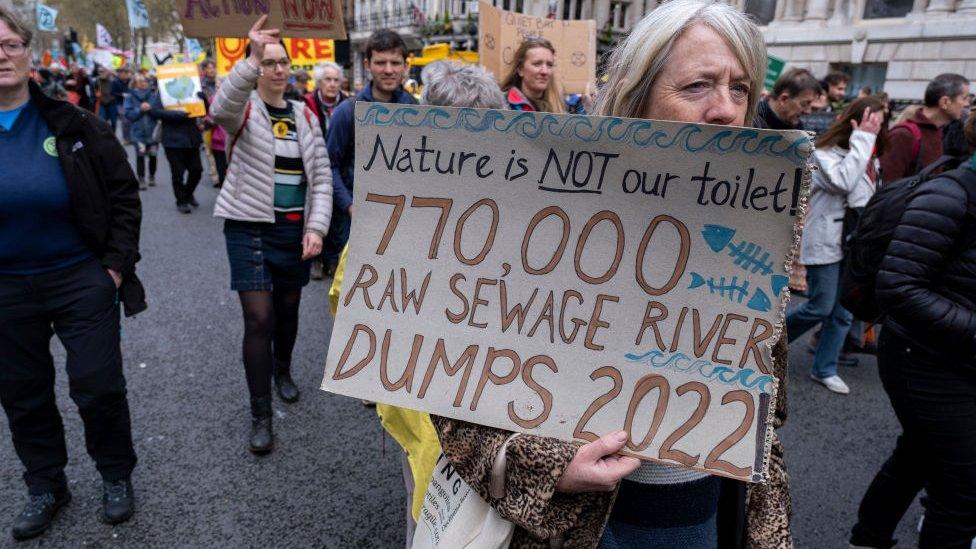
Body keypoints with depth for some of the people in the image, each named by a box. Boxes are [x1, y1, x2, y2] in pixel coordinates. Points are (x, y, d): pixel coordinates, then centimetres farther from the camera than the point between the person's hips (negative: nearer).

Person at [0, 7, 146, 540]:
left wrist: (118, 263, -6)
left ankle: (116, 476, 27)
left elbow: (123, 193, -1)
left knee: (98, 386, 4)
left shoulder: (74, 126, -5)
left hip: (82, 278, -2)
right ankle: (45, 486, 35)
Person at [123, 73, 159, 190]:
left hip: (152, 131, 2)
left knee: (152, 155, 7)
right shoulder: (130, 97, 1)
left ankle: (152, 176, 28)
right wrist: (140, 109, -16)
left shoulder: (152, 95, 3)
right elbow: (128, 114, -4)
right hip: (139, 132, -1)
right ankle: (141, 179, 2)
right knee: (140, 155, -7)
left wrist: (151, 108, -16)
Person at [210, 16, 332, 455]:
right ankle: (261, 416, 5)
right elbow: (220, 108, -30)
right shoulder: (243, 109, -3)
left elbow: (321, 177, 4)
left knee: (288, 309, 16)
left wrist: (316, 228, -7)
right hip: (249, 228, -3)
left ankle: (282, 370, 45)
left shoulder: (305, 116, 7)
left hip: (295, 230, 4)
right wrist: (251, 61, -44)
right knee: (258, 319, -7)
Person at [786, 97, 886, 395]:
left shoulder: (870, 157, 13)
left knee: (844, 312, 7)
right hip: (825, 242, -7)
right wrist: (862, 139, -24)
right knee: (820, 308, -4)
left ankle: (824, 369, 19)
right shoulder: (826, 152, -12)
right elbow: (842, 182, -30)